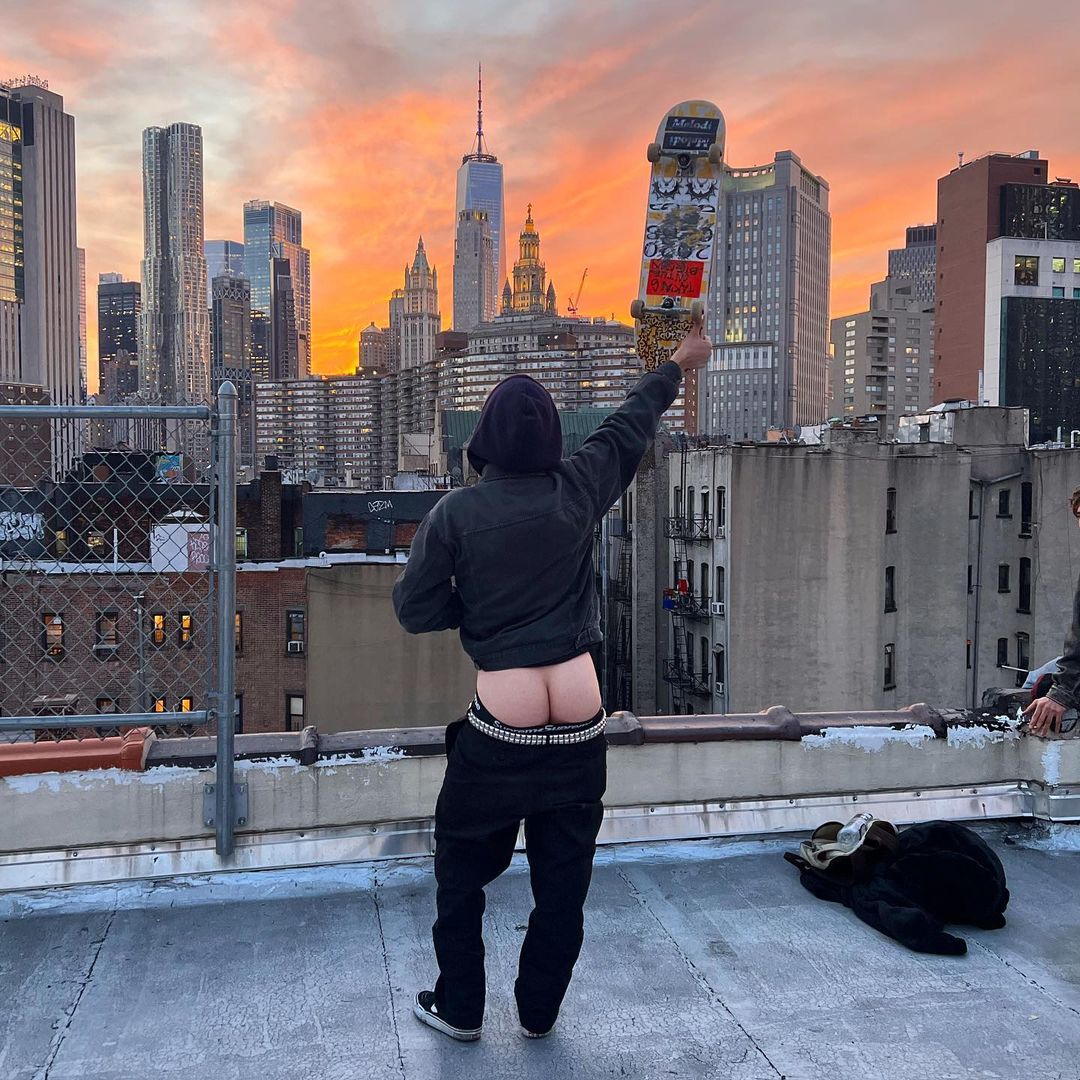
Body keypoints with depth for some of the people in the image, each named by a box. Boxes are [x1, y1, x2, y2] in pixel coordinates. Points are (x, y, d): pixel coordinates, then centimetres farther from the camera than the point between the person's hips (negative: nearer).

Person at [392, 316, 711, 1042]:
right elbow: (629, 429, 15)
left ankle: (460, 1008, 32)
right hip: (579, 725, 2)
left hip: (499, 726, -2)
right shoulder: (578, 492, -2)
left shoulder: (457, 512, -9)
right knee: (563, 880, 18)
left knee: (462, 870, 20)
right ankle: (540, 1011, 34)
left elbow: (416, 612, -3)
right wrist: (678, 366, 32)